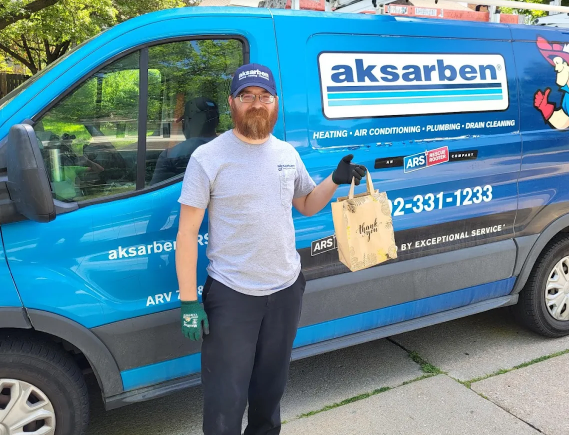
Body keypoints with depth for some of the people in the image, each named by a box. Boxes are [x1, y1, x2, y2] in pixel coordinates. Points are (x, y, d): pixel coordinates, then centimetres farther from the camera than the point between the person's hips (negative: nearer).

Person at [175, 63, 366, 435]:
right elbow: (187, 232, -10)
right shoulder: (208, 157, -10)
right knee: (225, 400, 5)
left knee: (270, 389, 22)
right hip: (230, 296, -4)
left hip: (287, 290, 5)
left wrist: (336, 180, 0)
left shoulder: (288, 154, 6)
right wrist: (189, 301, -13)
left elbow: (307, 205, 20)